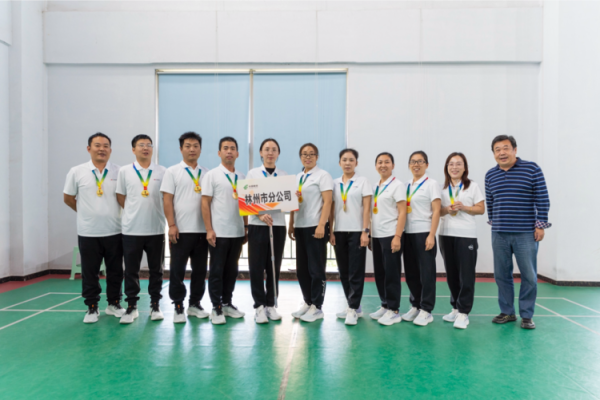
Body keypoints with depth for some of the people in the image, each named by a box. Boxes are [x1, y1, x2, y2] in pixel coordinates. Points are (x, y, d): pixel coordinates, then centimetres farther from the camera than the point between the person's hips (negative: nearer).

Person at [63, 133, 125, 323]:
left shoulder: (119, 172, -1)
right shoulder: (77, 172, 0)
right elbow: (68, 198, 9)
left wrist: (111, 213, 2)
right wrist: (86, 212, 9)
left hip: (114, 231, 0)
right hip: (88, 232, 0)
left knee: (115, 271, 10)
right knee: (89, 272, 8)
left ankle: (114, 304, 26)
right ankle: (91, 308, 22)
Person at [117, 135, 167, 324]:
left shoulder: (162, 172, 2)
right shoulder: (124, 171, 3)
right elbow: (121, 198, 8)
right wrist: (136, 212, 3)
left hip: (156, 229, 0)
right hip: (131, 229, 0)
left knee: (156, 269, 8)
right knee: (131, 270, 6)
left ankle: (155, 305, 21)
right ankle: (131, 306, 19)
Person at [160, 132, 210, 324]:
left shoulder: (206, 173, 10)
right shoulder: (172, 172, 2)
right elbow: (167, 200, -3)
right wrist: (171, 225, -12)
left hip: (202, 230, 3)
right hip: (181, 230, -3)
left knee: (200, 269, 9)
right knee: (177, 270, 2)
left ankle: (195, 304, 22)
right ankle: (178, 307, 13)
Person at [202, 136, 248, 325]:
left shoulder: (241, 177, 11)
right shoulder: (212, 175, -3)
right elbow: (205, 203, -7)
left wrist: (246, 228, 11)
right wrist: (209, 230, -13)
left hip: (237, 232, 5)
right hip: (218, 232, -5)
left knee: (232, 270, 12)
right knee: (217, 270, 2)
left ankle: (227, 304, 25)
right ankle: (216, 308, 13)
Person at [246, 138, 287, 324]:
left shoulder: (284, 176, 10)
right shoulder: (252, 174, 4)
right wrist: (261, 215, -20)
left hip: (278, 225, 2)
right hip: (257, 225, -2)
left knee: (274, 266, 7)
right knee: (257, 266, -2)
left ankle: (271, 305, 18)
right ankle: (259, 306, 9)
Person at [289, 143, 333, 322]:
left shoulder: (322, 175, -3)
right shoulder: (298, 177, 16)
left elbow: (327, 202, -11)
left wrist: (321, 225, -19)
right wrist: (291, 225, 13)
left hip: (315, 227, -7)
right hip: (300, 227, 7)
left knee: (316, 268, 0)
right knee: (302, 268, 11)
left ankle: (316, 307, 11)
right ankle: (307, 302, 24)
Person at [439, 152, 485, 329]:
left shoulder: (473, 186, 3)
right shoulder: (442, 188, 11)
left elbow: (481, 209, 1)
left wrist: (463, 207, -14)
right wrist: (447, 209, -9)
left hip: (466, 235, -3)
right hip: (446, 234, 3)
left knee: (466, 274, -5)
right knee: (451, 273, 9)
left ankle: (463, 312, 0)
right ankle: (455, 307, 21)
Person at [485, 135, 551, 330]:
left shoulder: (532, 169, -3)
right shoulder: (490, 175, 8)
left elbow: (542, 199, -4)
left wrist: (540, 225, -7)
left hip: (526, 233, -3)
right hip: (499, 234, 4)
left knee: (529, 276, 3)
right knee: (502, 275, 9)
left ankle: (527, 315, 16)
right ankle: (507, 312, 22)